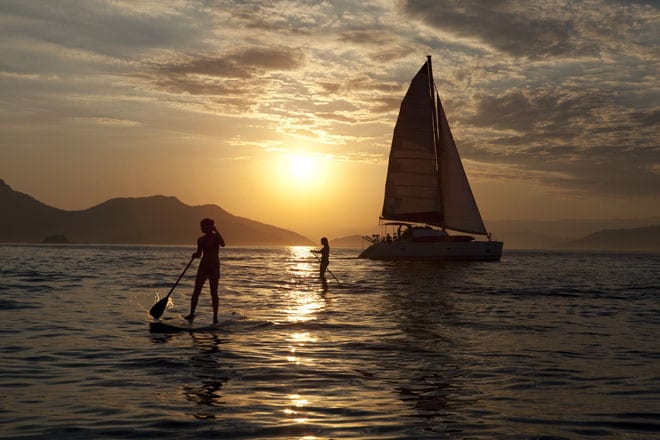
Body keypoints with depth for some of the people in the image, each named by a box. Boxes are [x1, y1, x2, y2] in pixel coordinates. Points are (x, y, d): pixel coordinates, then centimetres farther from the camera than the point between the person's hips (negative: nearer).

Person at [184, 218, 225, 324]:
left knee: (214, 292, -4)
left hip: (214, 267, -4)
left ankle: (215, 316, 0)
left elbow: (223, 244, -25)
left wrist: (216, 231, -23)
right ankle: (191, 314, 9)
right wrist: (195, 255, -6)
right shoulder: (201, 239, 8)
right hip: (203, 266, 4)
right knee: (196, 291, 0)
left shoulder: (216, 237, -4)